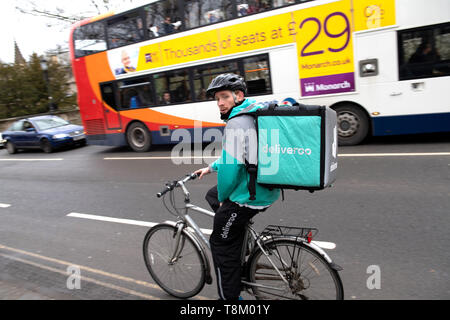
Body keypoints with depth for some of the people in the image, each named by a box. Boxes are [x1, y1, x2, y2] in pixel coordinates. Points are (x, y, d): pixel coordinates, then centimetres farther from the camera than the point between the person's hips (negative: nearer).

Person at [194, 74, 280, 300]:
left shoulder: (235, 124, -21)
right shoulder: (252, 116, 11)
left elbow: (230, 166, -23)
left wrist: (222, 197, -6)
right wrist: (210, 167, 24)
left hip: (247, 197, -10)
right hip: (265, 190, 10)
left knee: (221, 244, 7)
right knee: (212, 195, 28)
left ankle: (230, 296, 22)